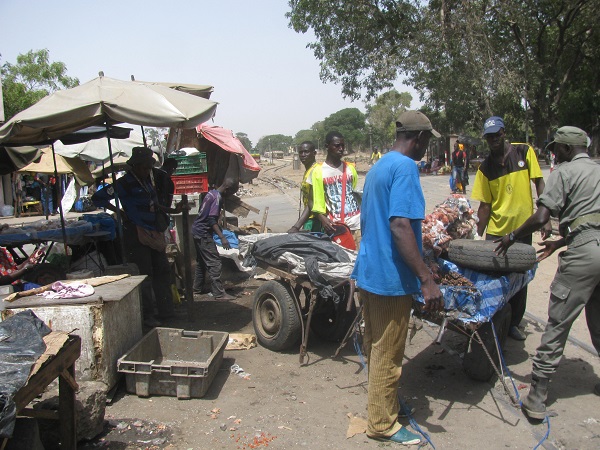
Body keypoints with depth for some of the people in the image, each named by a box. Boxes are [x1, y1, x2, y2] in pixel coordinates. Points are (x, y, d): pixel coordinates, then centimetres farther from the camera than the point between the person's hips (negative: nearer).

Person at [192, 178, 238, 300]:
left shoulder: (211, 193, 11)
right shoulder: (218, 197, -17)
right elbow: (212, 219, -25)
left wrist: (219, 229, 29)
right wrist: (222, 238, -30)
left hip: (197, 230, 10)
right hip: (204, 233, -10)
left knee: (201, 261, 20)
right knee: (215, 263, -9)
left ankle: (198, 288, 29)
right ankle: (219, 293, -9)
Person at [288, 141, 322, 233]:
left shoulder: (314, 171, -17)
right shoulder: (307, 171, 13)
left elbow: (311, 203, -23)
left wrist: (296, 227, -28)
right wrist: (300, 223, 18)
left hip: (313, 220, -10)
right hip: (309, 219, 10)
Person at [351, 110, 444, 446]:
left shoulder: (378, 167, 13)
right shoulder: (405, 168, -17)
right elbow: (400, 226, -27)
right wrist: (427, 279, -28)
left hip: (369, 270, 10)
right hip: (391, 278, -10)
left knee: (375, 346, 22)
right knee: (388, 355, 5)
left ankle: (380, 400, 40)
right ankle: (383, 423, 19)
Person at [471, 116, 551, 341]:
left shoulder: (525, 152, -3)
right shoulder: (485, 167, -1)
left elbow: (539, 184, -1)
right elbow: (485, 205, -1)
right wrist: (477, 237, -4)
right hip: (496, 231, 0)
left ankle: (513, 323, 27)